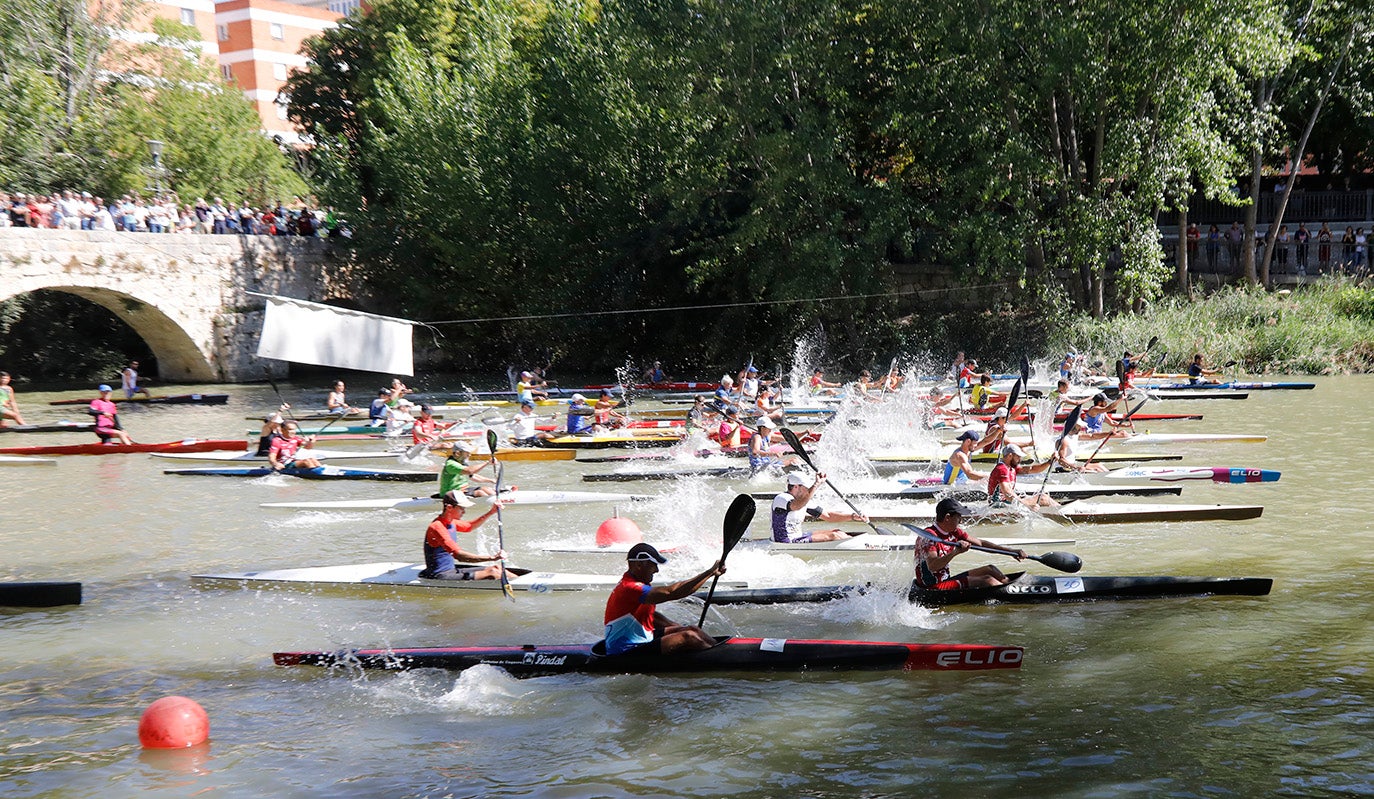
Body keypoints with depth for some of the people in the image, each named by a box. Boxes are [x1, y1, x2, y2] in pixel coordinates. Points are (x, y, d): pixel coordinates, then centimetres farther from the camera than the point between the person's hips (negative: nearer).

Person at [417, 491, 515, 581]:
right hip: (440, 576, -10)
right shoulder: (437, 527, -22)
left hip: (452, 570, 10)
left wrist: (491, 512, 22)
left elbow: (470, 526, 33)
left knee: (496, 569, 2)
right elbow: (459, 555, -30)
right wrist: (492, 558, -34)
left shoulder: (451, 522, 9)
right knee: (491, 573, -20)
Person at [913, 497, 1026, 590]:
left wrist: (1011, 551, 11)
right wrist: (956, 552, -45)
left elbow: (980, 543, 14)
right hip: (932, 588, -10)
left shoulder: (954, 532, 7)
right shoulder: (929, 536, -21)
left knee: (990, 569, 7)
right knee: (987, 581, -16)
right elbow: (932, 566, -34)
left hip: (945, 580, 10)